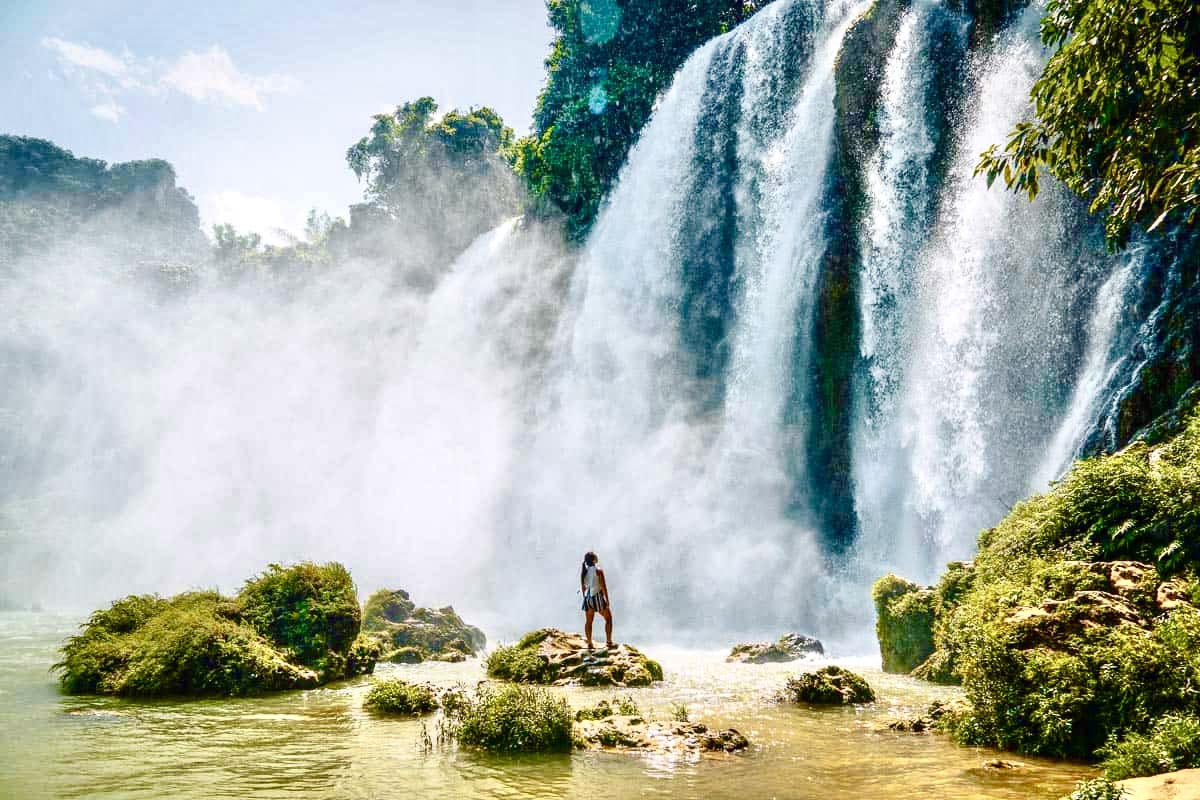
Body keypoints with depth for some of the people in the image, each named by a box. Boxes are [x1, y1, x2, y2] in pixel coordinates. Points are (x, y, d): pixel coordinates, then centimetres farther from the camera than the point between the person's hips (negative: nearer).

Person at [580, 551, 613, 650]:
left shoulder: (583, 572, 3)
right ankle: (609, 641, 8)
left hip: (588, 597, 5)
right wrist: (607, 600, -8)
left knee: (588, 621, 12)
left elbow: (582, 587, 8)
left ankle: (589, 643, 11)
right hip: (598, 597, -5)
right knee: (608, 618, 11)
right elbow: (603, 586, -14)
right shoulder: (598, 571, -13)